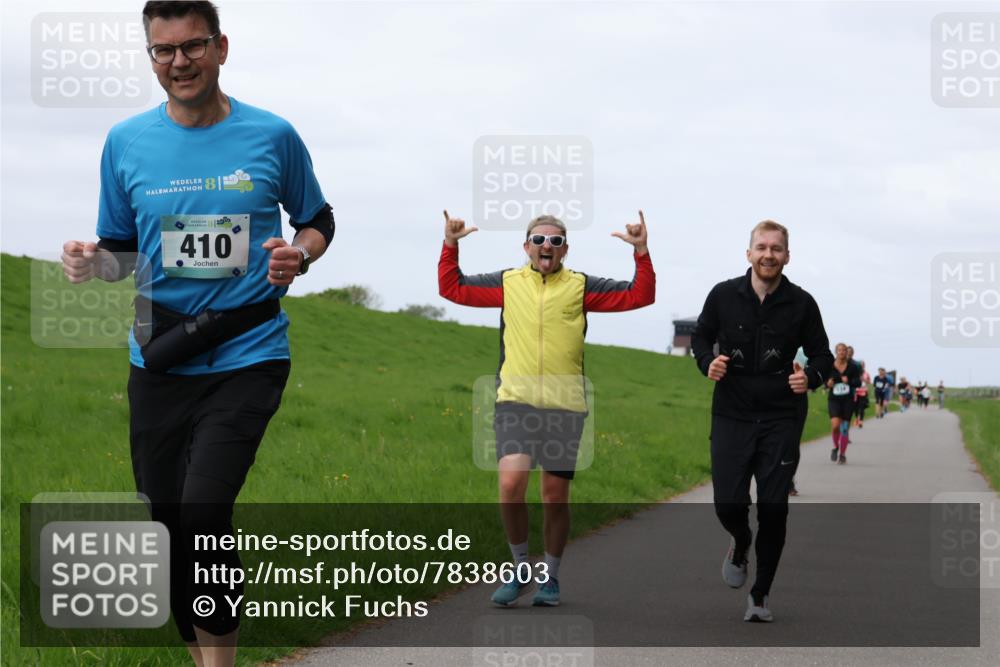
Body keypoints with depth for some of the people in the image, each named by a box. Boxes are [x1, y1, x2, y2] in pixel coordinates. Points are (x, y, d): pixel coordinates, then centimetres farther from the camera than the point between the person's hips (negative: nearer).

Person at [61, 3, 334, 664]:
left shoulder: (273, 135, 0)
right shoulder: (126, 141, 5)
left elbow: (318, 219, 13)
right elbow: (119, 249, 14)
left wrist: (301, 253, -9)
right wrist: (93, 262, -9)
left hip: (248, 356, -3)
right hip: (159, 362, 3)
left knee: (203, 511, -21)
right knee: (169, 527, 7)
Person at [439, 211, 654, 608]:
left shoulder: (580, 287, 7)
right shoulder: (507, 283, 10)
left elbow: (638, 296, 3)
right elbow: (452, 288, 15)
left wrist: (642, 253, -8)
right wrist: (450, 246, 4)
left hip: (565, 406, 0)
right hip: (515, 402, 0)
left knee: (556, 496, 5)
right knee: (511, 483, -17)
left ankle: (550, 579, 21)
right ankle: (520, 570, 1)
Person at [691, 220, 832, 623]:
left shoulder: (801, 303, -4)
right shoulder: (723, 296, -3)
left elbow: (822, 354, 6)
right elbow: (701, 336, 12)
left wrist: (810, 376, -16)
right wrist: (707, 363, -9)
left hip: (781, 418, 0)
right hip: (732, 415, 1)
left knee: (773, 508, -3)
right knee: (728, 502, -6)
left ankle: (761, 594, 13)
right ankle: (741, 544, 31)